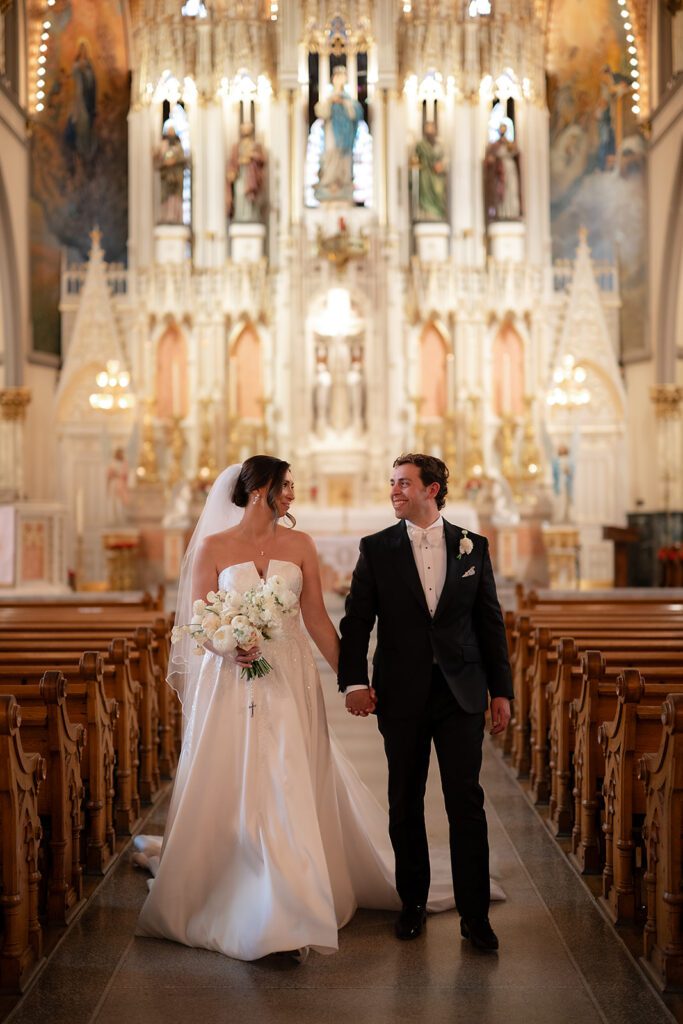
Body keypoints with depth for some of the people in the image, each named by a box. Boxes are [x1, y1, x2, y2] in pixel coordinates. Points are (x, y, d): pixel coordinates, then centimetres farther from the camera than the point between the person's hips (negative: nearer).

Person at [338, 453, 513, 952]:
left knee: (467, 802, -2)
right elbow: (357, 620, 0)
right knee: (405, 805, 9)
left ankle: (475, 914, 5)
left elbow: (490, 622, 7)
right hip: (402, 695, 0)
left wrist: (501, 690, 4)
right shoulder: (376, 549, 2)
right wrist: (354, 681, -12)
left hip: (461, 693, 0)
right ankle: (413, 902, 24)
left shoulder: (473, 547, 4)